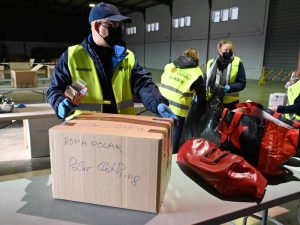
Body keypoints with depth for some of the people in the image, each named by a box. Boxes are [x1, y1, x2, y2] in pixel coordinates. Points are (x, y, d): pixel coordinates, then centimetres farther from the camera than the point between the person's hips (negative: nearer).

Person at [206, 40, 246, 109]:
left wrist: (229, 88, -24)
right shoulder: (210, 63, 5)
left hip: (230, 103, -3)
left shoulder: (237, 63, -5)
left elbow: (242, 83, -6)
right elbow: (205, 82, 9)